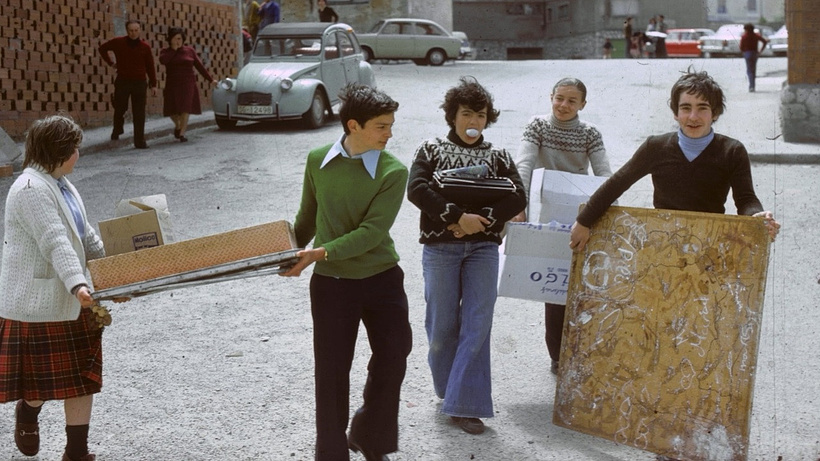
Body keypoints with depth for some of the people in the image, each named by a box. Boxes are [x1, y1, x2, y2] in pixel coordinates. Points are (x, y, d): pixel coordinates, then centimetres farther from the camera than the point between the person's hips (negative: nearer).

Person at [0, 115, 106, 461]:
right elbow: (54, 242, -30)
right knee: (43, 374, 3)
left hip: (70, 300, 9)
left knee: (82, 374, 7)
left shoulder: (61, 183, 13)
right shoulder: (31, 189, -19)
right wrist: (77, 284, -38)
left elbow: (86, 237, 20)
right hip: (37, 300, -9)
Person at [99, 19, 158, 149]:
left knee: (139, 113, -3)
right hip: (122, 81, 0)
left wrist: (153, 84, -1)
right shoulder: (118, 42, 0)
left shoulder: (145, 46, 0)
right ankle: (117, 130, 38)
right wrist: (110, 63, 7)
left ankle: (139, 141, -1)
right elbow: (103, 48, 16)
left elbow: (150, 66, 2)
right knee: (120, 108, 10)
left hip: (139, 83, 0)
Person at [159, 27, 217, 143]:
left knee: (185, 108, -10)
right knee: (172, 110, -1)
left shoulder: (189, 50, 6)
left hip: (188, 84, -1)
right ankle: (177, 125, 29)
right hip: (172, 85, 1)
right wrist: (173, 49, -11)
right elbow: (162, 60, -17)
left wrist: (210, 79, 5)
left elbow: (199, 66, 8)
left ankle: (182, 134, -7)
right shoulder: (166, 52, 5)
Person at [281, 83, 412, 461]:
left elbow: (372, 231, -19)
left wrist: (323, 252, -27)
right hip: (331, 283, 1)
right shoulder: (318, 161, -2)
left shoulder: (392, 172, -11)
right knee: (331, 372, 5)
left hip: (381, 278, -1)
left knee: (392, 360, 3)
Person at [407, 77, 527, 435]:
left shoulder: (498, 157, 11)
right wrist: (459, 216, -20)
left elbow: (517, 198, -3)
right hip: (440, 247, -1)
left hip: (482, 248, 1)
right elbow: (416, 189, -12)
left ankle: (464, 404, -3)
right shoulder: (431, 150, 6)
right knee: (443, 324, 3)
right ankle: (447, 389, 25)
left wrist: (480, 220, -18)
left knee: (477, 325, -5)